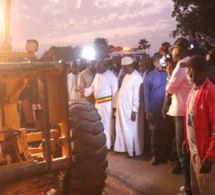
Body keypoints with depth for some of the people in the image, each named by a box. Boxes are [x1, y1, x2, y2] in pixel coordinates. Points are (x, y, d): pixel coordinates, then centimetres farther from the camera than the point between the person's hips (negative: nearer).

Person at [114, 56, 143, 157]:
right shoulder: (127, 75, 13)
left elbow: (137, 95, -19)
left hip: (130, 109, -9)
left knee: (131, 130, 2)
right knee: (123, 129, 15)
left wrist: (134, 110, -19)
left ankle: (135, 151, 15)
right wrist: (117, 106, 14)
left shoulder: (137, 77, -16)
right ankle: (126, 148, 28)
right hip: (122, 108, 9)